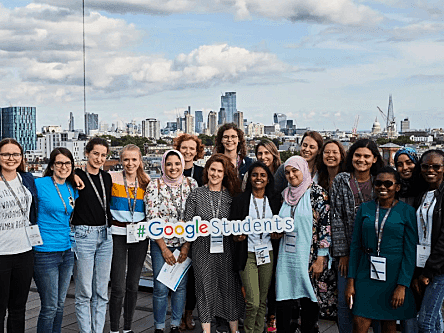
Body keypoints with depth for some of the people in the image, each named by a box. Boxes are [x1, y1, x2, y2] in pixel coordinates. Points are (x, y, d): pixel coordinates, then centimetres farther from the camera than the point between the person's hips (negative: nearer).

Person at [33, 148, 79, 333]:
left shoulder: (73, 189, 9)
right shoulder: (39, 184, -10)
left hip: (67, 251, 6)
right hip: (45, 253, -6)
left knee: (60, 304, 15)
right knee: (50, 307, -1)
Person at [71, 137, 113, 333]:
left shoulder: (106, 178, 11)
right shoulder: (77, 177, -7)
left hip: (105, 236, 6)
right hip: (83, 235, -6)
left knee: (101, 293, 10)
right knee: (84, 293, 0)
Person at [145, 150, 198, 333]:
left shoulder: (191, 184, -1)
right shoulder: (154, 187, -7)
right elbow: (152, 220, -7)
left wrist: (187, 245, -5)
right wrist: (164, 248, -8)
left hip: (185, 244, 2)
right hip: (161, 243, -2)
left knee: (181, 285, 9)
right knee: (161, 288, -1)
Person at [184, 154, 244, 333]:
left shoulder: (232, 195, 4)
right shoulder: (196, 194, 3)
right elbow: (187, 222, 4)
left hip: (227, 250, 0)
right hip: (203, 249, 0)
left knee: (230, 287, 4)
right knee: (205, 288, 5)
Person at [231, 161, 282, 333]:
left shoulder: (275, 200, 8)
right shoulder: (240, 200, -1)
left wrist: (278, 233, -2)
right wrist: (237, 236, -17)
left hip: (268, 254, 3)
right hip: (248, 254, -3)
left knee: (263, 300, 9)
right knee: (253, 302, -10)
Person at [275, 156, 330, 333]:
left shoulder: (317, 193, -6)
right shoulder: (286, 194, 12)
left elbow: (326, 226, -10)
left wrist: (320, 259, -13)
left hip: (308, 257, -5)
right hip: (286, 257, 5)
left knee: (308, 301, 3)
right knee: (283, 302, 4)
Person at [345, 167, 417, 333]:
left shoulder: (407, 212, -3)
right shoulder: (365, 208, 5)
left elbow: (410, 252, -6)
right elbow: (355, 246, 5)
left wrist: (402, 286, -12)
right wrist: (351, 281, 0)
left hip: (393, 275, -2)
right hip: (367, 274, 2)